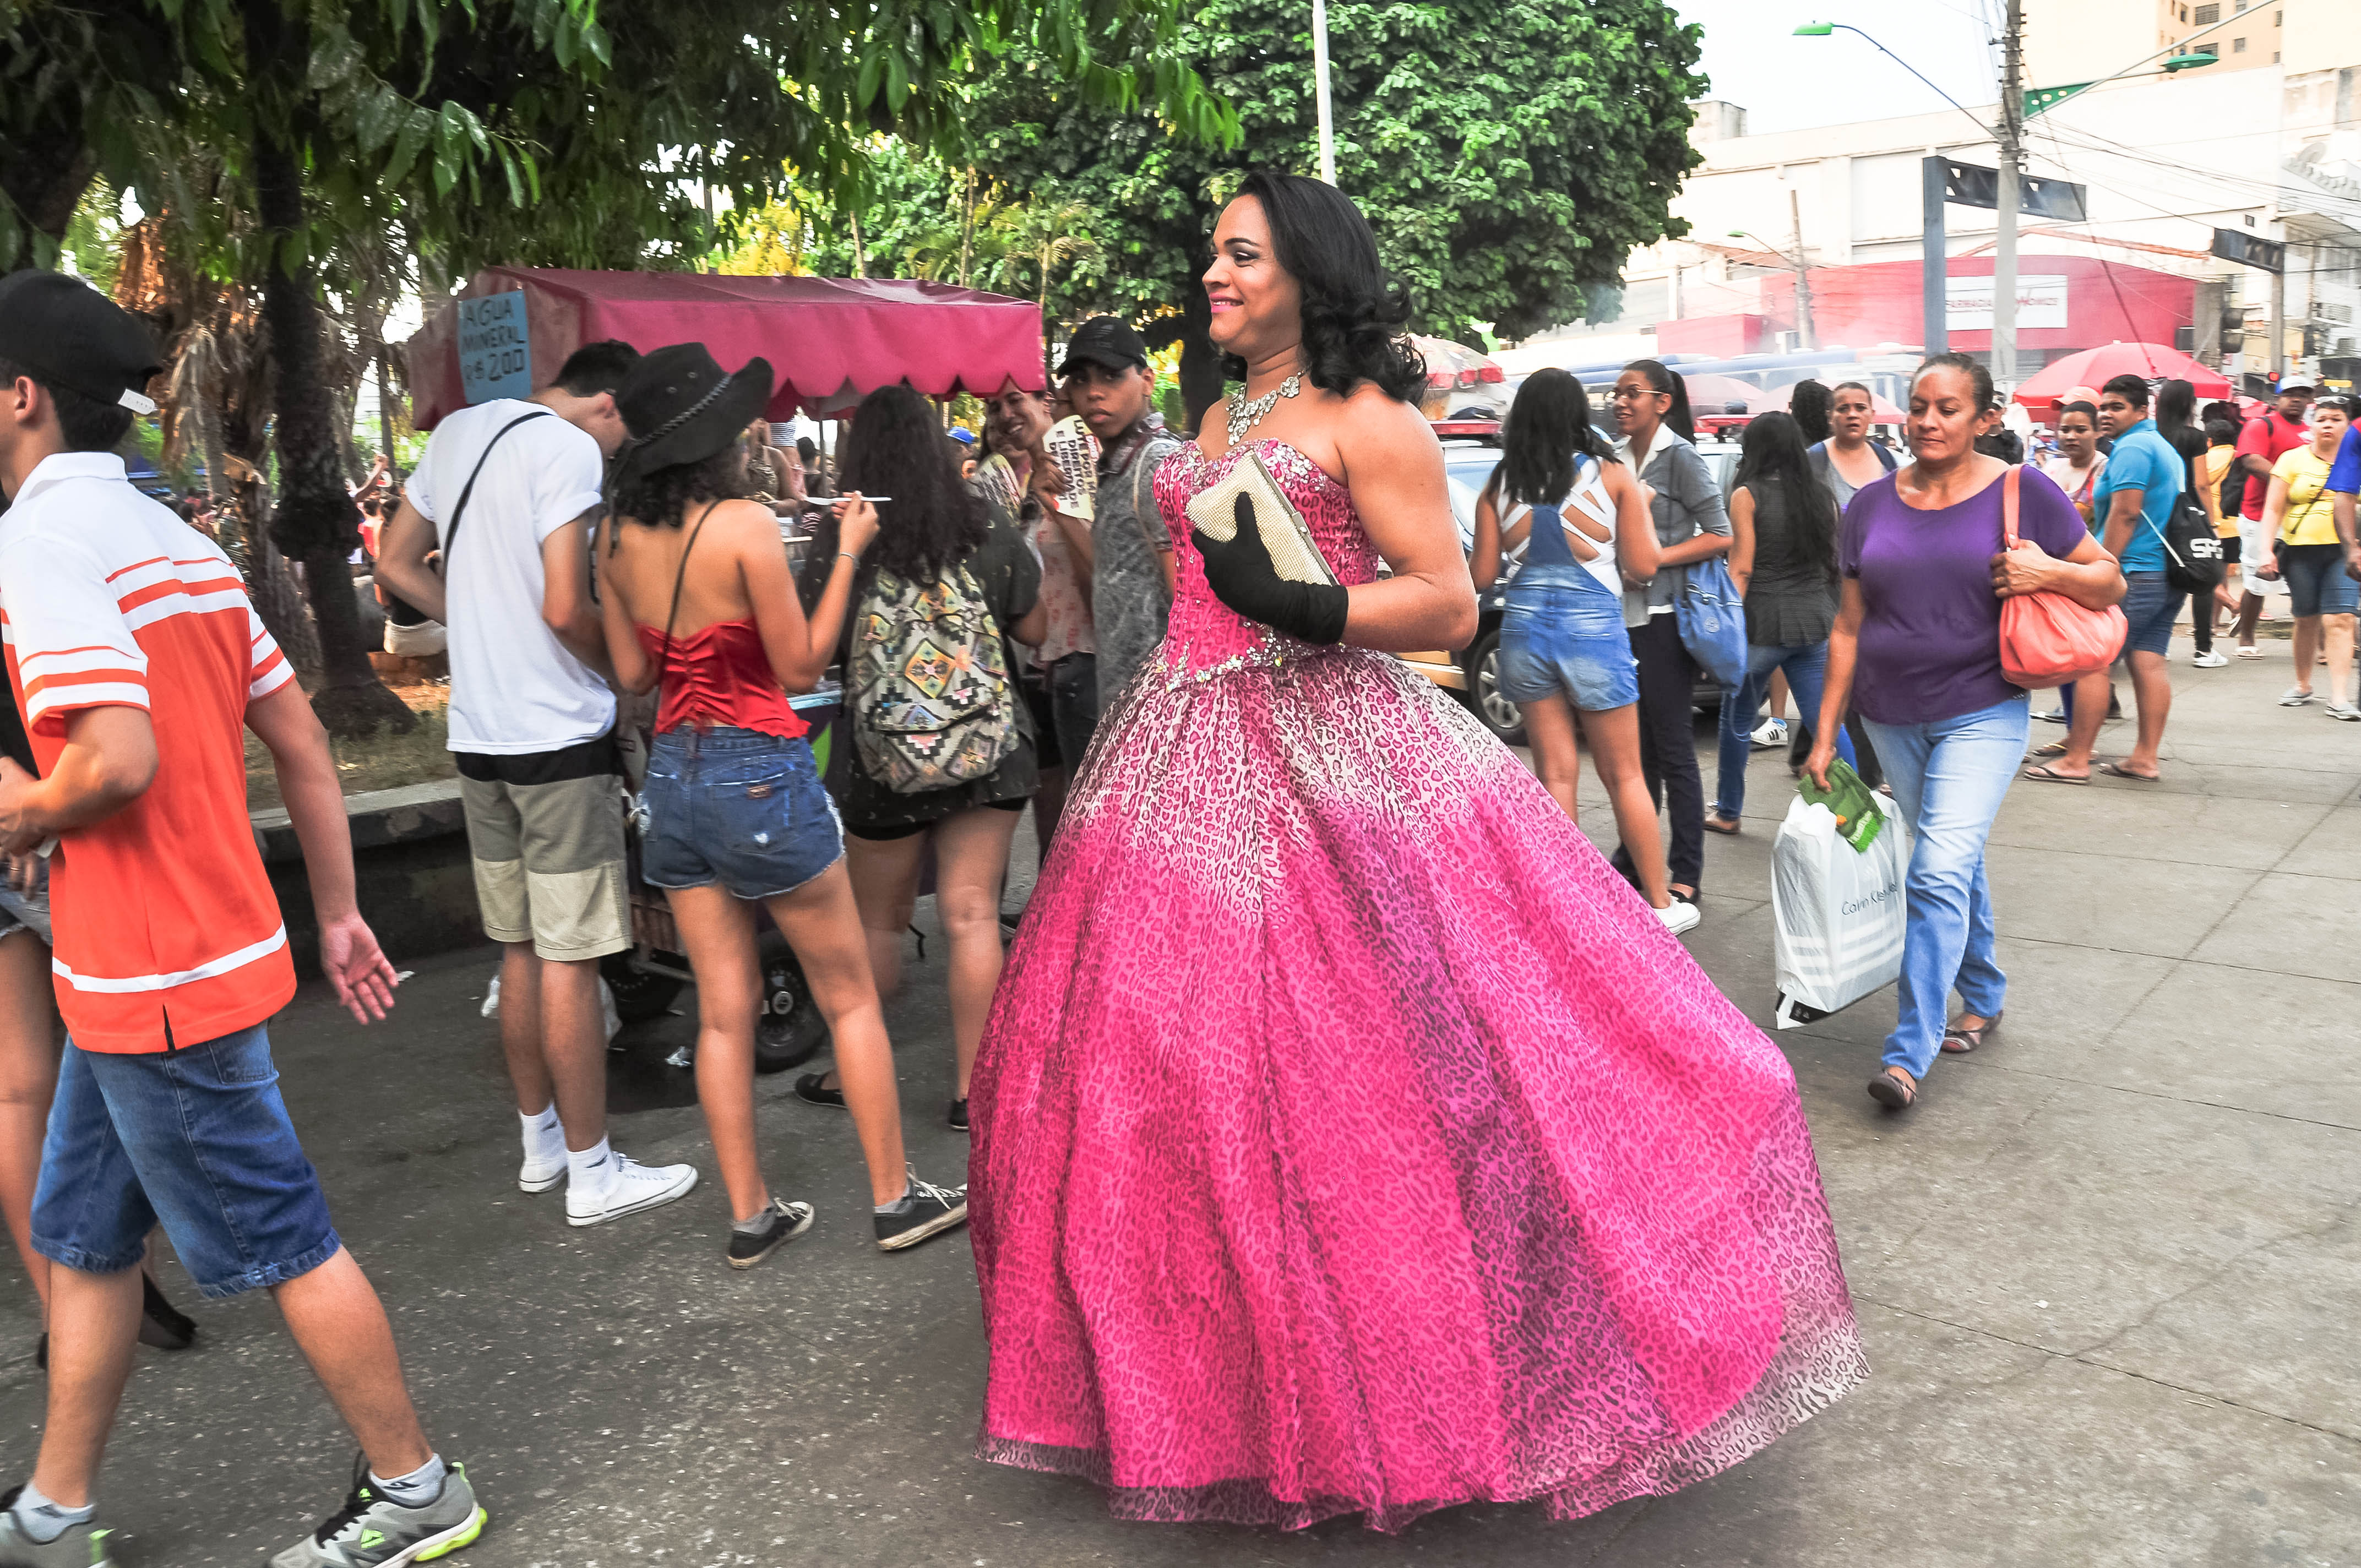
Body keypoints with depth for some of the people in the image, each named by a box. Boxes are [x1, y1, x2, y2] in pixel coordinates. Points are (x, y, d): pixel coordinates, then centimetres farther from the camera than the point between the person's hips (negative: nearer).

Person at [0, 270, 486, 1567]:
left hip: (156, 983, -9)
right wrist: (338, 916, 16)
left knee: (282, 1244, 3)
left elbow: (120, 757, -29)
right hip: (130, 980, 9)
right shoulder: (170, 535, 12)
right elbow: (302, 745, 11)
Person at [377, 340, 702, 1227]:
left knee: (520, 948, 16)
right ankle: (592, 1172, 8)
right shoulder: (568, 450, -14)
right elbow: (566, 609, -22)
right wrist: (622, 662, -4)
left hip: (479, 732, 8)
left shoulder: (459, 432, 12)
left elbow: (397, 565, 17)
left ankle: (540, 1142, 28)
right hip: (559, 734, -8)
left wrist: (485, 627, 13)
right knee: (569, 961, -2)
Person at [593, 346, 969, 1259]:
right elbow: (801, 668, -10)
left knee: (723, 1008, 12)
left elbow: (632, 674, 9)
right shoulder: (745, 524, -15)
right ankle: (896, 1199, 16)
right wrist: (847, 553, -4)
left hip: (674, 774, 6)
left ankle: (750, 1216, 20)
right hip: (760, 774, -6)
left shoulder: (618, 536, 3)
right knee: (849, 998, 8)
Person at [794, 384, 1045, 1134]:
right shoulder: (987, 531, -3)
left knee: (878, 922, 14)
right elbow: (1035, 629, 6)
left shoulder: (838, 543, -8)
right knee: (971, 914, 4)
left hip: (884, 758, -1)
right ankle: (972, 1088, 8)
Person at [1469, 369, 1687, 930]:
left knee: (1555, 774, 9)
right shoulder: (1612, 476, -4)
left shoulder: (1499, 485, 1)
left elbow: (1482, 574, 3)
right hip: (1593, 627, -2)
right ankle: (1661, 904, 17)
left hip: (1524, 626, 2)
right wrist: (1642, 507, 13)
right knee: (1624, 775, 9)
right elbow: (1642, 566, -2)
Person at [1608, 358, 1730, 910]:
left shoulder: (1678, 457, -8)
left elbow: (1720, 536, -11)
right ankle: (1633, 861, 25)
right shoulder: (1616, 456, 11)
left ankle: (1686, 876, 4)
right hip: (1622, 616, 7)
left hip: (1664, 618, -7)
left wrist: (1656, 558, -17)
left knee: (1673, 749, -3)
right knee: (1636, 745, 14)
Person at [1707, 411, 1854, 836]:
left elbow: (1741, 569, -10)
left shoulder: (1747, 496, -6)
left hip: (1765, 622, -4)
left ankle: (1728, 812, 24)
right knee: (1828, 724, 6)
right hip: (1816, 622, 4)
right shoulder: (1821, 498, 8)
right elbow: (1834, 563, 13)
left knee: (1736, 720, 13)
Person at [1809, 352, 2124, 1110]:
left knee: (1939, 873, -15)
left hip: (1982, 714, -4)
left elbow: (2110, 582, 3)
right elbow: (1849, 627, 7)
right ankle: (1984, 999, 36)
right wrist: (1826, 734, 5)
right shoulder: (1872, 506, 5)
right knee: (1956, 866, 16)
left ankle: (1910, 1052, -11)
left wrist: (2051, 572, -19)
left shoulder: (2022, 494, -3)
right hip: (1893, 719, 4)